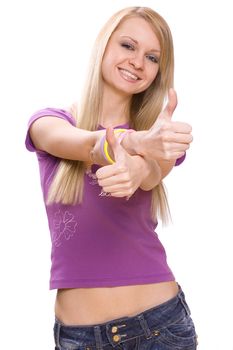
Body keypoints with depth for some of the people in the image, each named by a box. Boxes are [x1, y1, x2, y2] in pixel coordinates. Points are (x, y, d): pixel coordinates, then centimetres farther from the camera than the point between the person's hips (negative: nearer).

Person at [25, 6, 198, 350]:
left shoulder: (161, 133, 3)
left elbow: (153, 175, -19)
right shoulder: (49, 122, 1)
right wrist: (139, 142, -43)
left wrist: (136, 170, -43)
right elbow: (87, 144, -22)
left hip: (160, 321, 1)